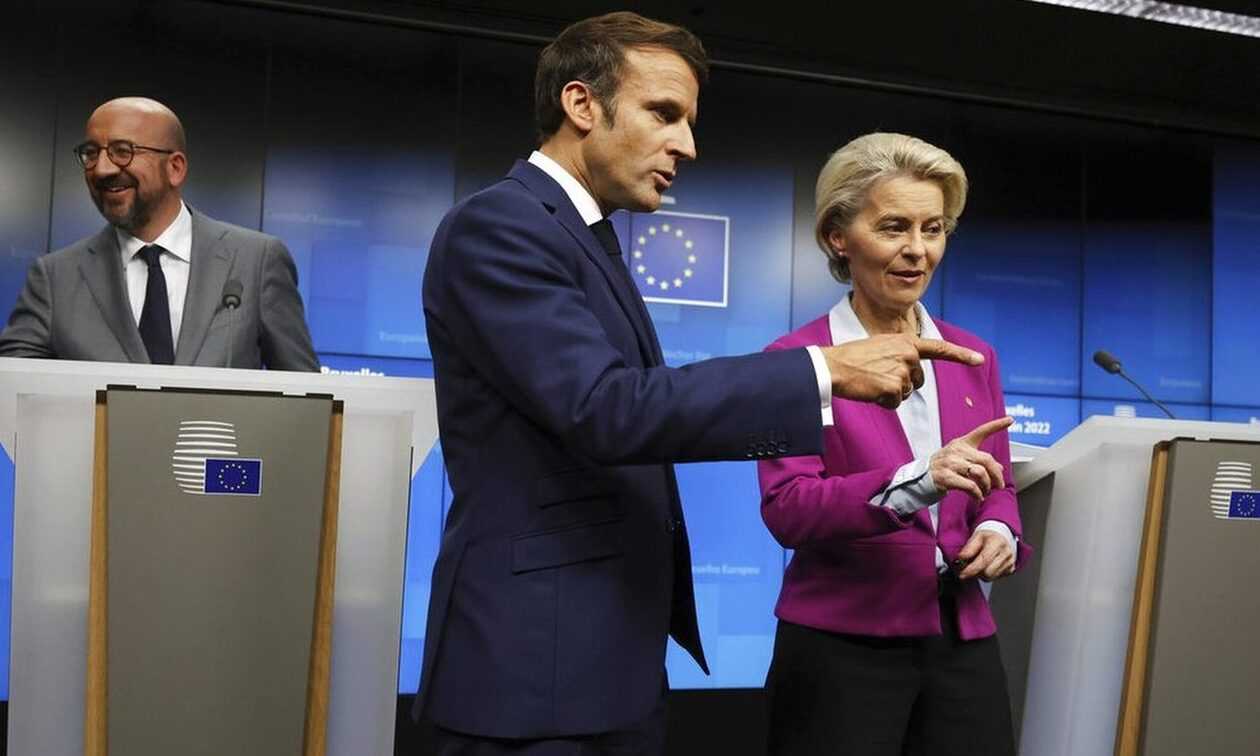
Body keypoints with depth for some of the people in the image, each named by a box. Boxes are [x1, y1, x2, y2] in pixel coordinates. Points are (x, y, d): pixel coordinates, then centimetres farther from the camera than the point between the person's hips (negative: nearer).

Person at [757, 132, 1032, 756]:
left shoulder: (974, 358, 9)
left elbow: (997, 489, 14)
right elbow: (787, 510, -16)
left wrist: (999, 532, -9)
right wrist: (919, 482, -29)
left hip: (963, 641, 5)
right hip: (841, 649, -4)